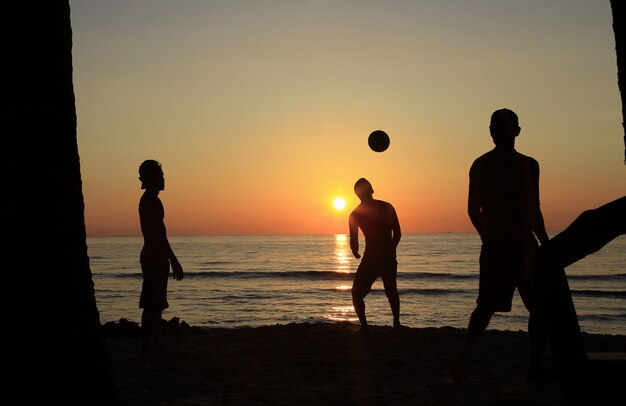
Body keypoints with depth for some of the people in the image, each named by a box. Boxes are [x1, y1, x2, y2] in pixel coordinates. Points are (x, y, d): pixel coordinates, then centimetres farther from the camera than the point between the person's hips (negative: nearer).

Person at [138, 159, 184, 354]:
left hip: (152, 257, 10)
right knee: (152, 305, -8)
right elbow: (160, 235, -20)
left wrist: (171, 260, 24)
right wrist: (174, 261, -18)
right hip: (155, 258, -10)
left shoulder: (147, 200, 18)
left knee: (156, 304, 13)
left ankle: (156, 343, 18)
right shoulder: (152, 201, -15)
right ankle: (148, 344, -6)